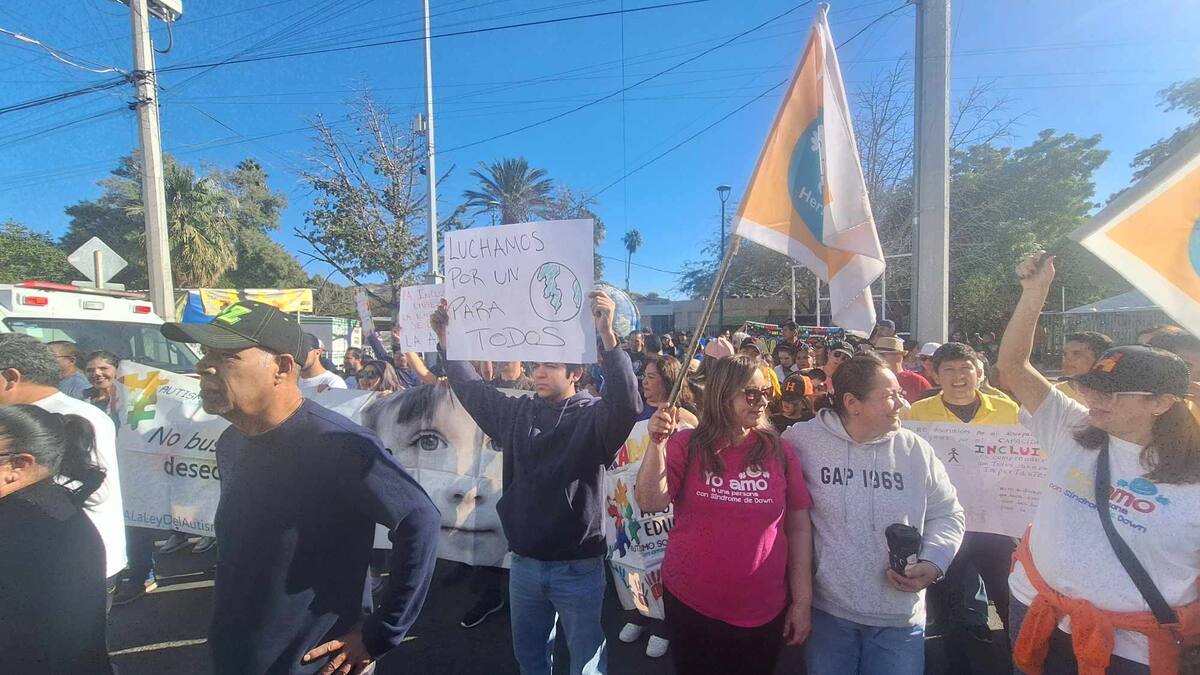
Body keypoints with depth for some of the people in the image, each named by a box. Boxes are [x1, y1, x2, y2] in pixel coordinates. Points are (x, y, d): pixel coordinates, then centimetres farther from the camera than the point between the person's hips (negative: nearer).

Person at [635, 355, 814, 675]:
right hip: (689, 604, -1)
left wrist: (802, 601, 1)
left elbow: (799, 527, 0)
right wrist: (657, 443, -28)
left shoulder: (780, 451, -4)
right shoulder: (687, 445, -8)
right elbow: (650, 502, -15)